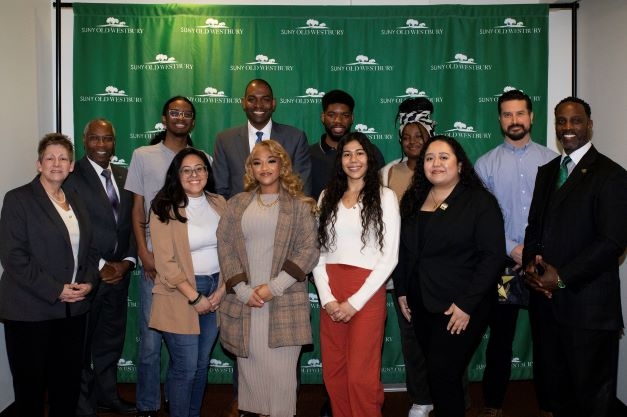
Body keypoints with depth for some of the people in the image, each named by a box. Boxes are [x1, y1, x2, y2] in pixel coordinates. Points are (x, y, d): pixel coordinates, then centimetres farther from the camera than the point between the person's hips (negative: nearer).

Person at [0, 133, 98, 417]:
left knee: (68, 383, 10)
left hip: (73, 308, 5)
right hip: (30, 311, -5)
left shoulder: (76, 202, 13)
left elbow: (89, 249, 17)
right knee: (30, 384, 6)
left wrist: (89, 282, -1)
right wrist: (55, 290, -16)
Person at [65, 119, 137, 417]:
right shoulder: (72, 176, -9)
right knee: (82, 344, 8)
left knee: (112, 339, 16)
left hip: (119, 272, 5)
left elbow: (131, 224, 10)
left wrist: (127, 261, -2)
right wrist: (99, 265, -13)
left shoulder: (124, 176, 10)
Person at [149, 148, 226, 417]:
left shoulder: (219, 204, 5)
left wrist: (222, 290, -4)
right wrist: (195, 297, -14)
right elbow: (165, 263, -13)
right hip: (181, 296, -4)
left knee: (202, 365, 15)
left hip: (216, 292, 5)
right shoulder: (165, 209, -9)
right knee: (185, 368, 2)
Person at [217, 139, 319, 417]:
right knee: (250, 368, 7)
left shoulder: (300, 205, 3)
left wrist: (274, 287, -12)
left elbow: (309, 251, -4)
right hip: (244, 301, 2)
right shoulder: (237, 204, 10)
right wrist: (243, 290, -6)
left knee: (280, 370, 0)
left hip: (285, 302, -2)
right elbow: (224, 248, 5)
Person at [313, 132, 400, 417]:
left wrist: (355, 301, -10)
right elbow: (318, 251, 7)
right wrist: (327, 297, -6)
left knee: (360, 376, -1)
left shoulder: (384, 196, -1)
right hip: (331, 295, 4)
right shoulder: (327, 197, 10)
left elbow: (390, 257, -6)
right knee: (333, 372, 11)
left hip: (367, 293, -4)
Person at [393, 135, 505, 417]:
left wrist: (467, 304, -18)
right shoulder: (412, 200, 8)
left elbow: (493, 256, -14)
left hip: (459, 308, -5)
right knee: (435, 371, 13)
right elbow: (402, 250, 14)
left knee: (443, 375, -4)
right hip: (421, 305, 5)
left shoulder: (480, 201, -8)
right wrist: (401, 291, 9)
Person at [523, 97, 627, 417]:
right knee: (554, 384, 16)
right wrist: (531, 263, -3)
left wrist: (562, 277, -17)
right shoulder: (546, 172, 14)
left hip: (588, 306, -6)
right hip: (546, 300, 6)